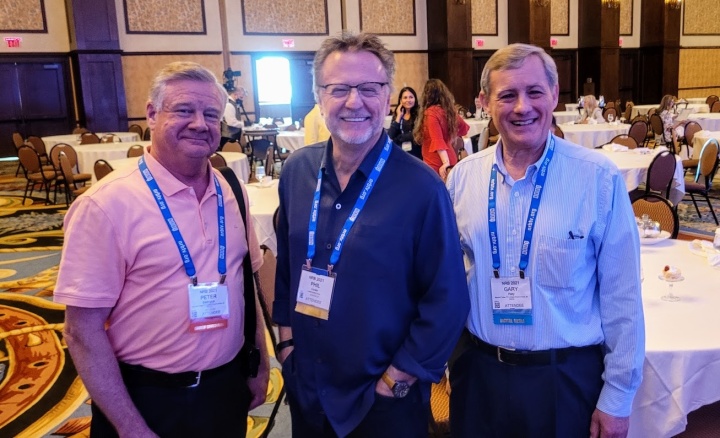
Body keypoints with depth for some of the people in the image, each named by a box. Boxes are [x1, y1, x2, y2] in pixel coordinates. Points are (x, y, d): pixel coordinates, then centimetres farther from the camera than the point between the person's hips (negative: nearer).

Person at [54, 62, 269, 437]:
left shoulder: (230, 192, 0)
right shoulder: (106, 205, -16)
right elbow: (83, 330, -15)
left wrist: (260, 364, 10)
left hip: (227, 388, 5)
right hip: (148, 399, -5)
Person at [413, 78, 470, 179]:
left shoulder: (431, 112, -14)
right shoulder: (449, 110, 7)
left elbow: (437, 140, -23)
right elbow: (464, 127, 25)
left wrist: (445, 162, -28)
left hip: (436, 164, -8)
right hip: (451, 158, 8)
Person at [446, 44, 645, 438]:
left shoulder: (599, 178, -12)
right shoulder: (462, 176, -3)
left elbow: (622, 298, -7)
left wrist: (617, 398, -4)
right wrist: (444, 356, 8)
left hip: (567, 377, -2)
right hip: (477, 371, 3)